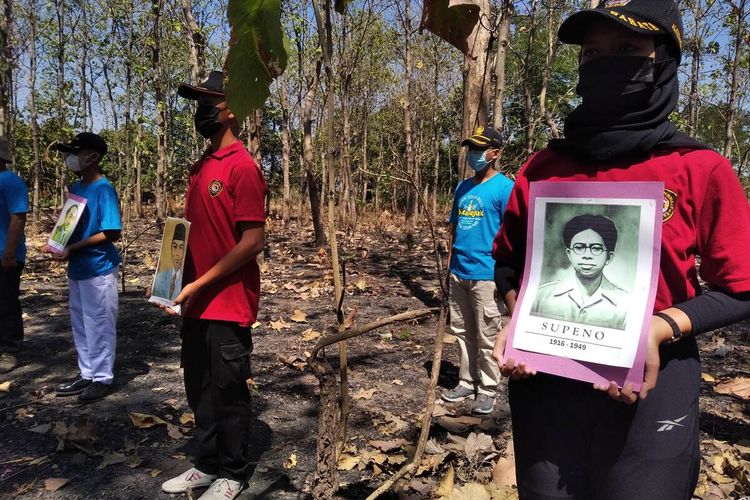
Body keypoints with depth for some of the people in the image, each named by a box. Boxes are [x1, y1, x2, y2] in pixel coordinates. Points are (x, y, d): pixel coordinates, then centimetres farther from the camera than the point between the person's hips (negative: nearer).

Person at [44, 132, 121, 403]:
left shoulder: (103, 189, -14)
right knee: (80, 325, 15)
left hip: (98, 269, -8)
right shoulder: (76, 187, 10)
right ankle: (87, 374, 27)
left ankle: (102, 378, 13)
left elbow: (112, 233, -19)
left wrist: (72, 248, -19)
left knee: (99, 325, 1)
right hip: (77, 268, 8)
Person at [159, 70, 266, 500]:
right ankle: (207, 464, 34)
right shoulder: (202, 166, 13)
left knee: (229, 392, 6)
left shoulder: (242, 166, -14)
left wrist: (199, 284, -17)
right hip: (198, 303, 8)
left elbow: (253, 241, -18)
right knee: (200, 390, 17)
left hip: (228, 304, -8)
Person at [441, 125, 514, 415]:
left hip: (485, 274, -7)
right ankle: (467, 382, 29)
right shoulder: (463, 187, 13)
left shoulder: (503, 187, -8)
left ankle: (487, 390, 17)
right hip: (458, 272, 7)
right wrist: (450, 261, 14)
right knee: (462, 331, 15)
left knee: (486, 337, 2)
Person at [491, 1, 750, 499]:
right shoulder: (543, 169, 0)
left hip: (650, 388, -2)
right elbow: (508, 259, 12)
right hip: (544, 385, 3)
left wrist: (660, 329, -19)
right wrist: (517, 317, -7)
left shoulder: (700, 170, -7)